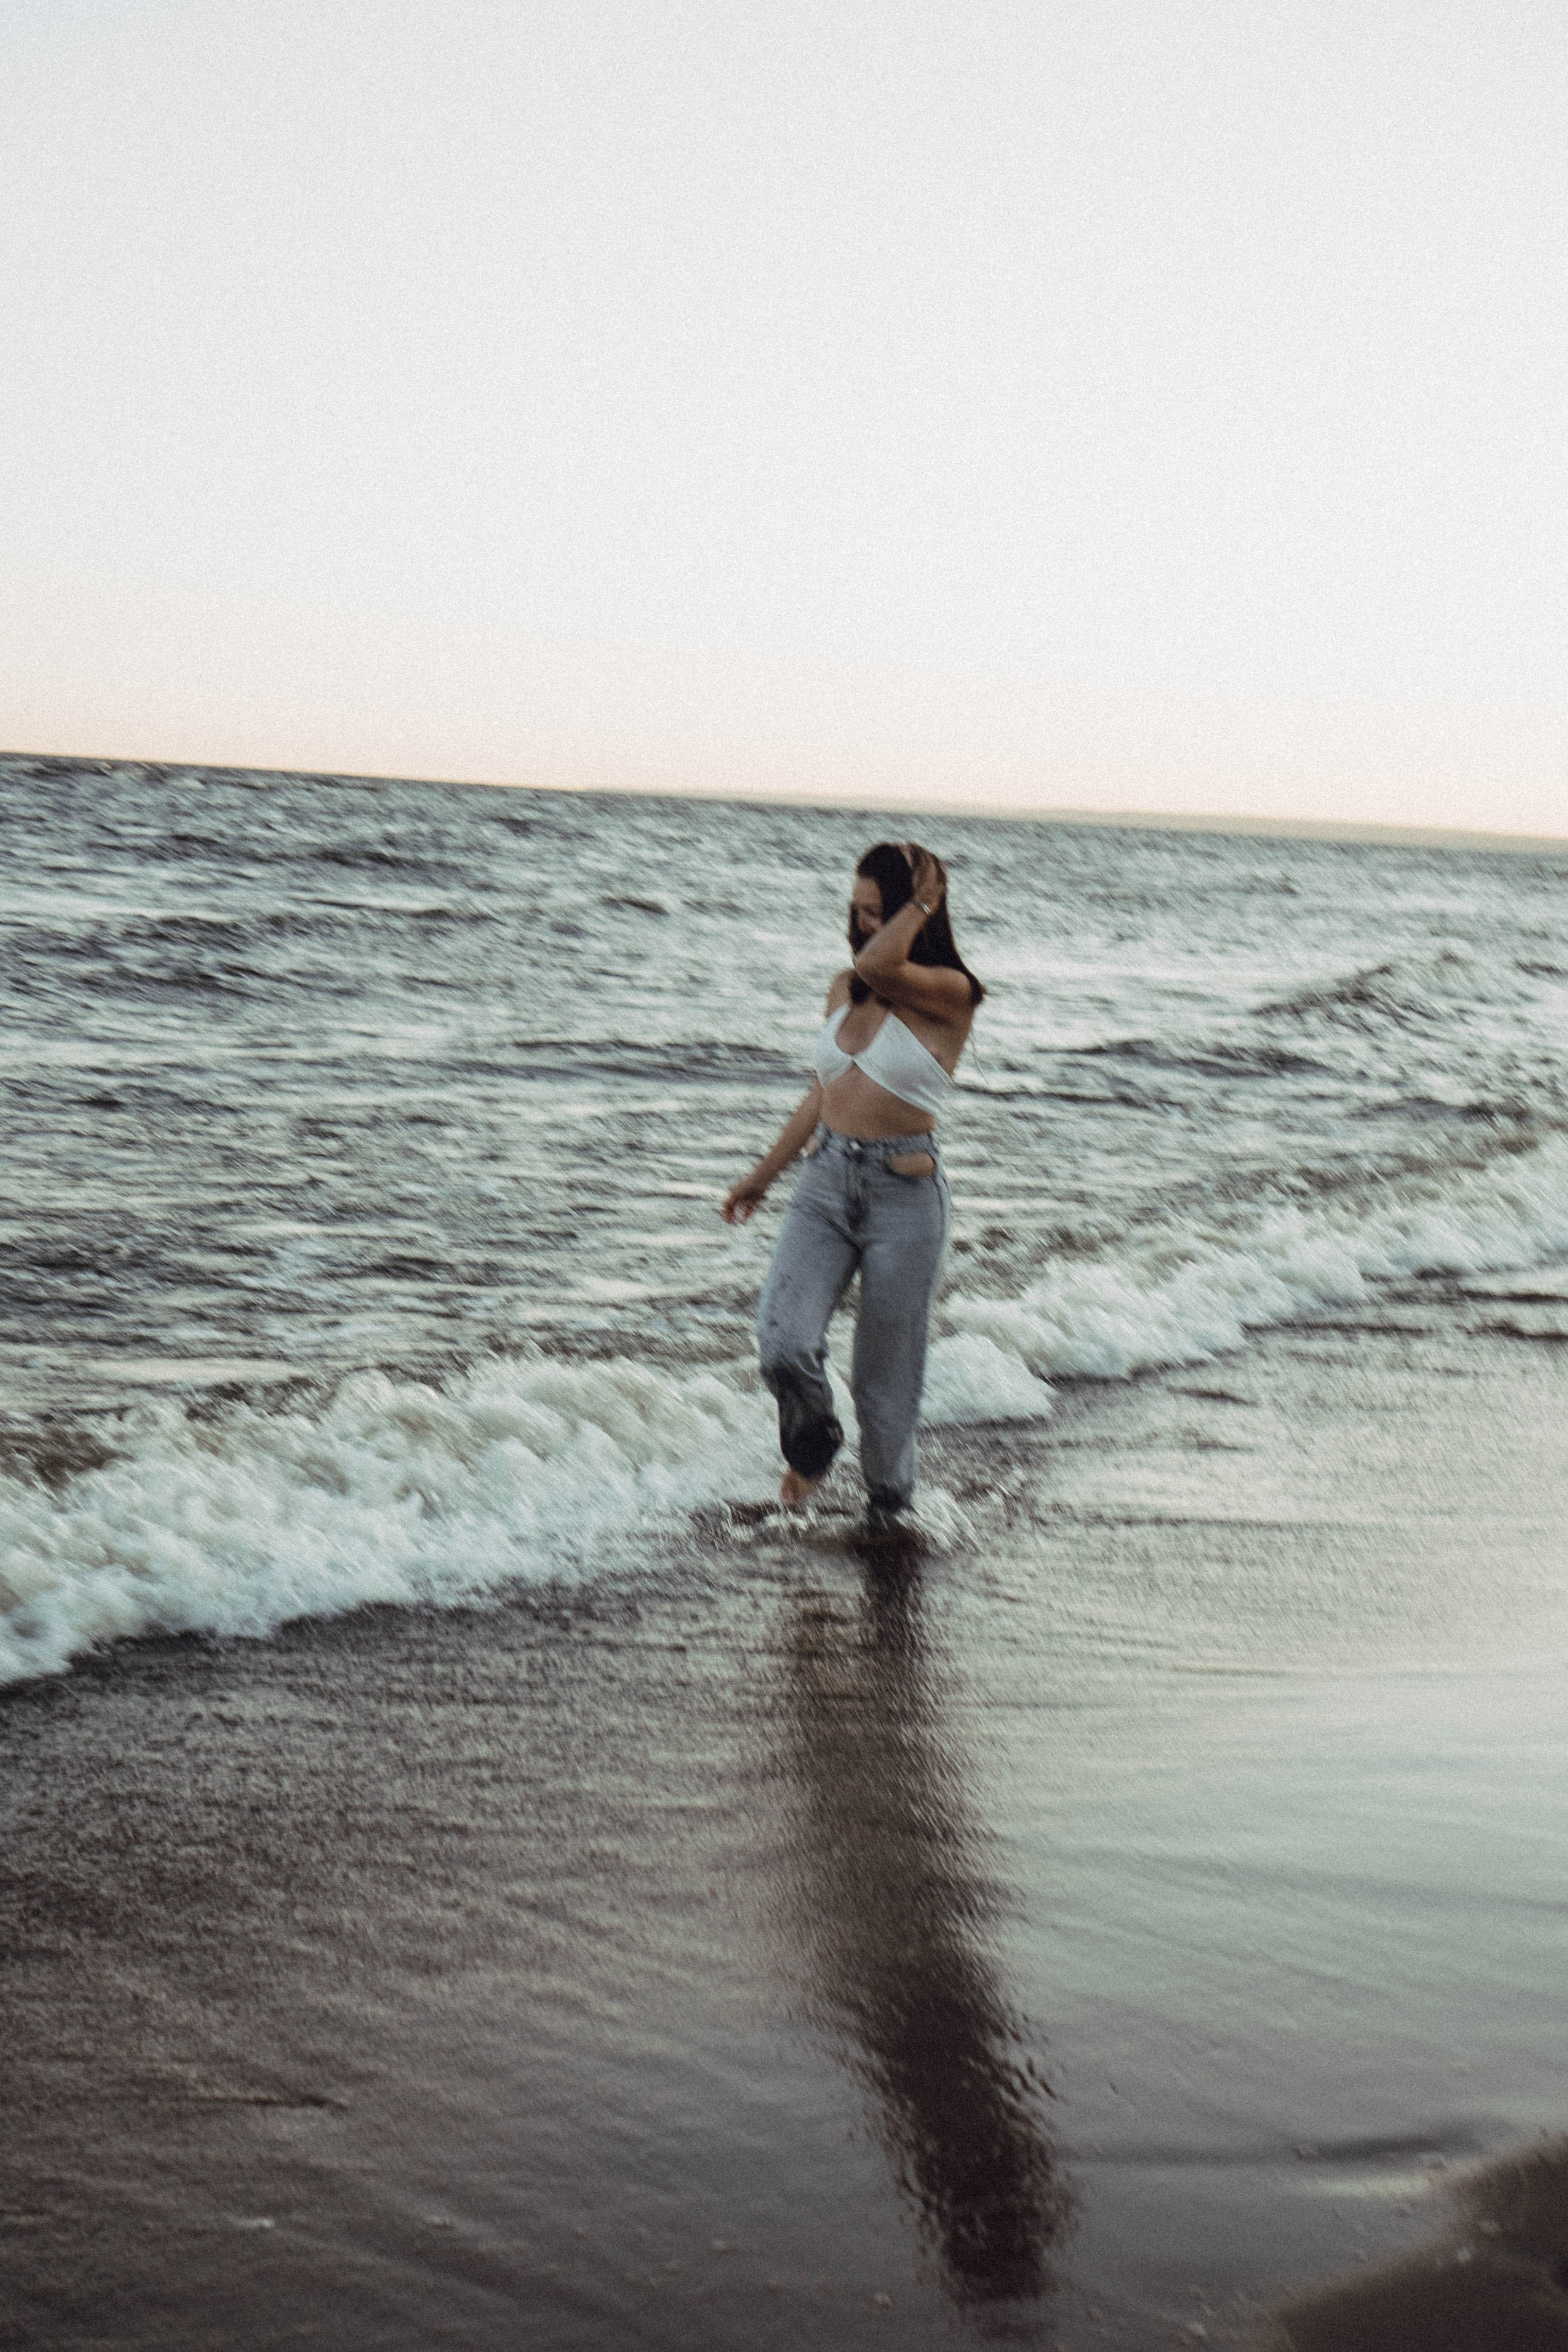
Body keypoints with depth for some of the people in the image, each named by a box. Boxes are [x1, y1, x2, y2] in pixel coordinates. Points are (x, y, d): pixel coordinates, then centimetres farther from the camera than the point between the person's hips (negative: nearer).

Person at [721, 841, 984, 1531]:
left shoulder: (949, 995, -7)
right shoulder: (844, 990, 11)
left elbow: (878, 966, -27)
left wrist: (924, 902, -12)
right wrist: (761, 1177, 26)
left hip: (904, 1195, -4)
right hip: (824, 1181, 4)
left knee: (887, 1371, 4)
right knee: (782, 1345, -13)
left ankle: (889, 1500, 28)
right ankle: (813, 1439, 19)